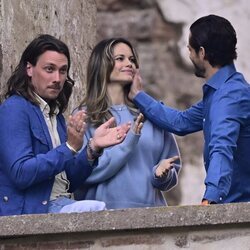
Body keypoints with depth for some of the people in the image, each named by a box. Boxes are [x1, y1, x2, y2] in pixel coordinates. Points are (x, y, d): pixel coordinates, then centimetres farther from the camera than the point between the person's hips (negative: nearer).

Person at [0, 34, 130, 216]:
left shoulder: (56, 115, 19)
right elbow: (20, 174, -17)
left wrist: (93, 148, 2)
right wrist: (70, 148, -19)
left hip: (60, 206, 8)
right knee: (97, 208, -28)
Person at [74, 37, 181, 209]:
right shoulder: (85, 116, 6)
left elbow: (172, 169, 16)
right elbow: (85, 172, -5)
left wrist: (162, 173, -5)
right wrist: (128, 142, -10)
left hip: (150, 206, 4)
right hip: (105, 210, -4)